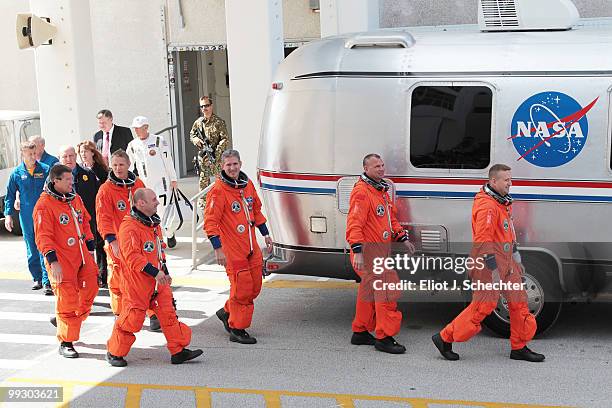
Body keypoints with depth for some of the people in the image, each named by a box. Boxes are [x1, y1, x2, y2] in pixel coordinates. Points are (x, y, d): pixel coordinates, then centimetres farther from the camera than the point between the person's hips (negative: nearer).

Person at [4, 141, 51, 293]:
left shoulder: (45, 170, 1)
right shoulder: (17, 173, 4)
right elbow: (10, 195, 9)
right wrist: (8, 214, 3)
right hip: (26, 216, 2)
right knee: (31, 250, 10)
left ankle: (47, 282, -9)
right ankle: (37, 278, 21)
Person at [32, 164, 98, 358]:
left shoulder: (75, 198, 10)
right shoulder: (44, 205, -13)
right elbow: (43, 237, -17)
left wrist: (90, 248, 19)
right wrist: (52, 261, -24)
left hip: (82, 256, 7)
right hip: (61, 262, -7)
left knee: (90, 290, 10)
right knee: (67, 300, -3)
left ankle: (64, 320, 33)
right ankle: (66, 343, 10)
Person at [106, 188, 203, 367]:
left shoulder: (153, 223, 13)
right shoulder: (129, 227, -17)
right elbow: (132, 257, -23)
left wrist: (165, 271, 20)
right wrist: (154, 272, -24)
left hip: (158, 280, 8)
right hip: (137, 282, -8)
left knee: (168, 313, 8)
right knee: (132, 317, -1)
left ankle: (178, 351, 15)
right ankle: (115, 352, 17)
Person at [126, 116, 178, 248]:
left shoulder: (159, 141, -5)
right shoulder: (132, 145, 7)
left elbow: (168, 160, -2)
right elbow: (129, 165, 12)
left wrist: (173, 179, -1)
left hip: (161, 181, -4)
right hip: (144, 184, 4)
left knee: (163, 210, -6)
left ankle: (170, 235, 17)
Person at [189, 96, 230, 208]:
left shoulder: (219, 122, -6)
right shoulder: (198, 122, 8)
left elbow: (225, 140, -10)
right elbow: (191, 135, 21)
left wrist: (215, 152, -19)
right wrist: (196, 140, -3)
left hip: (216, 158, -5)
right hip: (202, 158, 5)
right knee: (203, 182, 10)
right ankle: (203, 202, 20)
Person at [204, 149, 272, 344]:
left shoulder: (248, 184, 9)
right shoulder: (218, 190, -12)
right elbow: (210, 221, -15)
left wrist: (265, 234, 22)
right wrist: (218, 248, -20)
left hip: (251, 246, 7)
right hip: (233, 249, -7)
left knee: (255, 286, 13)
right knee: (241, 288, -5)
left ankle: (227, 312, 33)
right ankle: (237, 330, 9)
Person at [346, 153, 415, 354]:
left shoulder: (381, 190, 17)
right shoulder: (361, 192, -14)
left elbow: (391, 218, 28)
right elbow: (354, 224, -22)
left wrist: (403, 238, 20)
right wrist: (357, 251, -29)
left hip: (380, 252, 10)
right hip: (368, 253, -10)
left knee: (369, 291, 17)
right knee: (387, 290, -11)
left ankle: (360, 332, 28)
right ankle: (384, 337, -5)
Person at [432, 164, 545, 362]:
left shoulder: (503, 201, 13)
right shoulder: (486, 206, -20)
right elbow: (483, 240, -25)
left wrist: (516, 257, 23)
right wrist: (493, 269, -25)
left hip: (506, 262, 10)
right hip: (489, 263, -10)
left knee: (518, 301, 10)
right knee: (483, 305, -6)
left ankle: (519, 348, 20)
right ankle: (444, 338, 6)